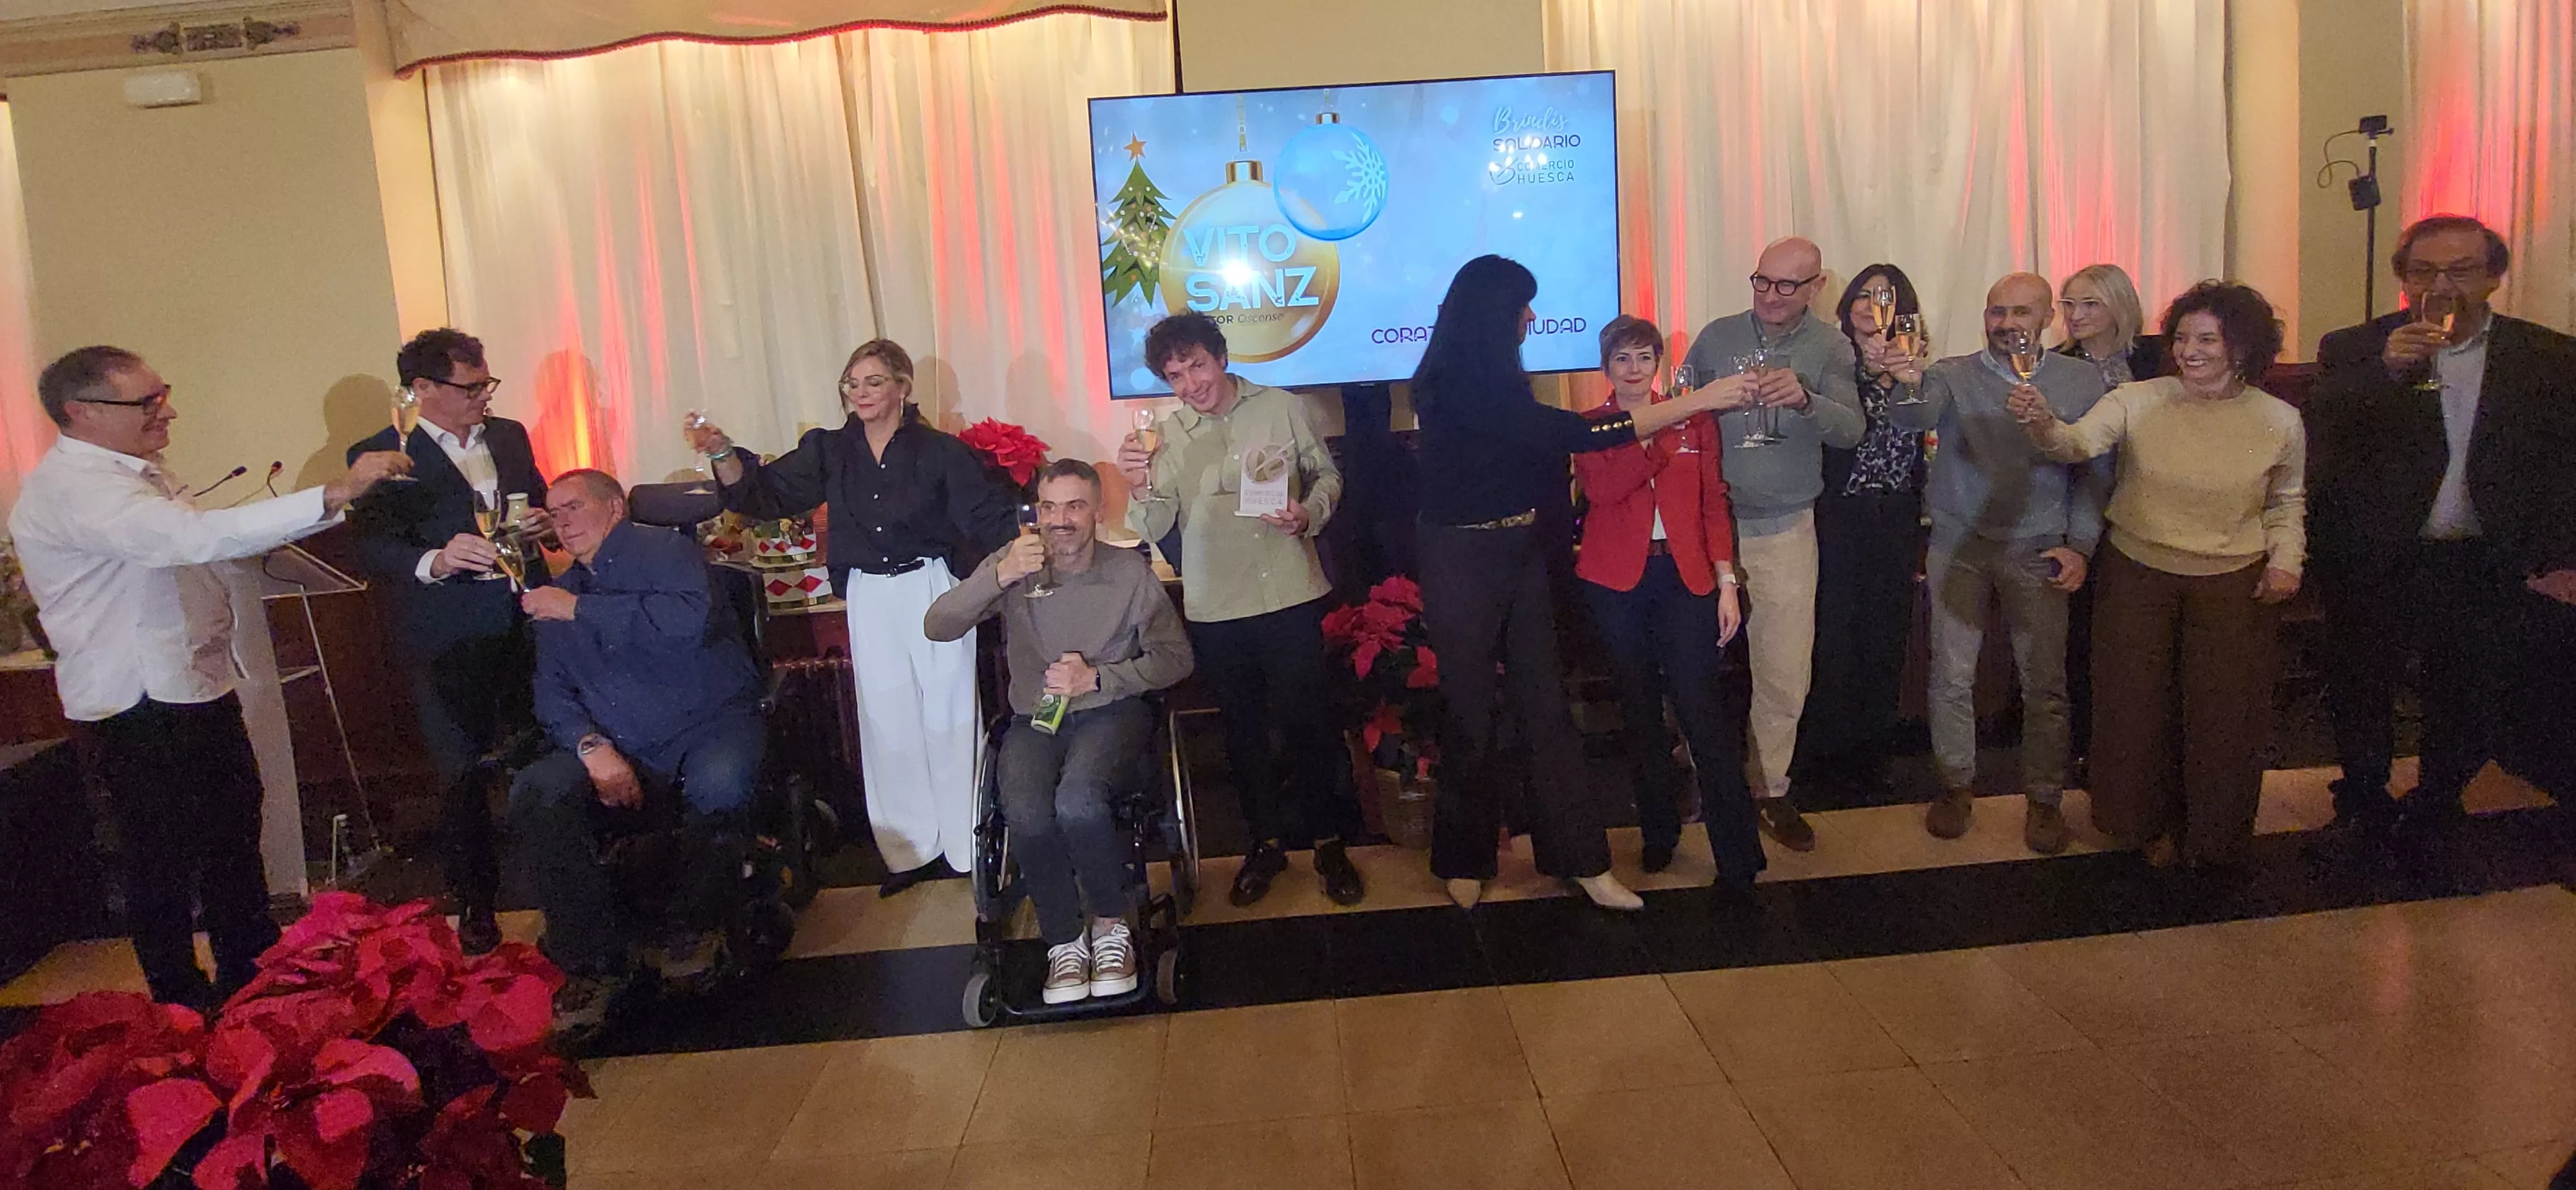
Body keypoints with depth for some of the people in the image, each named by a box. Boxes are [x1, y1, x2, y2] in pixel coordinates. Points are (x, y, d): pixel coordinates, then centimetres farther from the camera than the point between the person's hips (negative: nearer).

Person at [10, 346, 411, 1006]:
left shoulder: (141, 470, 11)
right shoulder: (72, 488, -23)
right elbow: (197, 537, -38)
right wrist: (333, 495, -43)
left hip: (199, 688, 10)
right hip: (139, 710, -10)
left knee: (235, 835, 20)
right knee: (164, 861, 4)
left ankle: (252, 976, 36)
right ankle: (184, 1007, 20)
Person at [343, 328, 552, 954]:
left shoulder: (509, 436, 12)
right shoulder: (379, 456, -5)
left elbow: (539, 503, 24)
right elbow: (371, 550, -12)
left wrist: (542, 520, 0)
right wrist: (433, 562, -31)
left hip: (525, 627, 4)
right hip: (448, 643, -4)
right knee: (462, 778, 4)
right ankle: (475, 905, 18)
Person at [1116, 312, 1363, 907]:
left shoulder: (1283, 409, -1)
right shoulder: (1166, 436, 1)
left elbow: (1327, 473, 9)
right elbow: (1154, 529, -4)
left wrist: (1309, 513, -10)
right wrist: (1140, 487, -24)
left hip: (1292, 595, -2)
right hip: (1216, 608, 2)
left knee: (1308, 723, 3)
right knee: (1244, 730, 14)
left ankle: (1324, 838, 22)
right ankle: (1267, 841, 30)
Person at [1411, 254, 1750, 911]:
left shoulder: (1491, 381, 9)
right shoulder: (1456, 385, -21)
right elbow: (1571, 435, -26)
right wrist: (1699, 400, -24)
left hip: (1520, 553, 8)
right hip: (1464, 560, -8)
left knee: (1546, 705, 8)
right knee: (1470, 715, 5)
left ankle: (1581, 857, 15)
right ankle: (1463, 862, 24)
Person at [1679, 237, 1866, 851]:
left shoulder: (1830, 347, -1)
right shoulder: (1717, 337, 2)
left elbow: (1851, 431, -14)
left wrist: (1805, 400, -31)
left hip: (1784, 530, 0)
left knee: (1785, 674, 4)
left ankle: (1768, 789, 21)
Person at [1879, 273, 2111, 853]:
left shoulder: (2081, 382, 3)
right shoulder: (1954, 376, -2)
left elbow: (2096, 471, 5)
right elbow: (1919, 415, -23)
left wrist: (2080, 545, -5)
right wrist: (1909, 383, -47)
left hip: (2039, 552, 1)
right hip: (1959, 545, 0)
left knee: (2045, 683, 7)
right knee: (1951, 675, 4)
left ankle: (2044, 796, 22)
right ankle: (1956, 784, 22)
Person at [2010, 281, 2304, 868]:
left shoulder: (2280, 421, -4)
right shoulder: (2137, 402, -11)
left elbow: (2287, 501, 10)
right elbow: (2077, 444, -27)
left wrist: (2286, 560, -4)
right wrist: (2043, 424, -48)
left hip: (2233, 586, 1)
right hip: (2137, 576, 0)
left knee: (2221, 712, 10)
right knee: (2138, 705, 10)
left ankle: (2213, 836, 35)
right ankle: (2152, 824, 35)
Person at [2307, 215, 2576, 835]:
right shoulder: (2352, 352, -3)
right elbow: (2318, 443, -16)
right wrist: (2386, 372, -26)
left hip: (2488, 569, 1)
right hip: (2375, 562, -1)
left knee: (2475, 702, 13)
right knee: (2361, 691, 14)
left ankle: (2437, 797, 37)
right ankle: (2363, 796, 36)